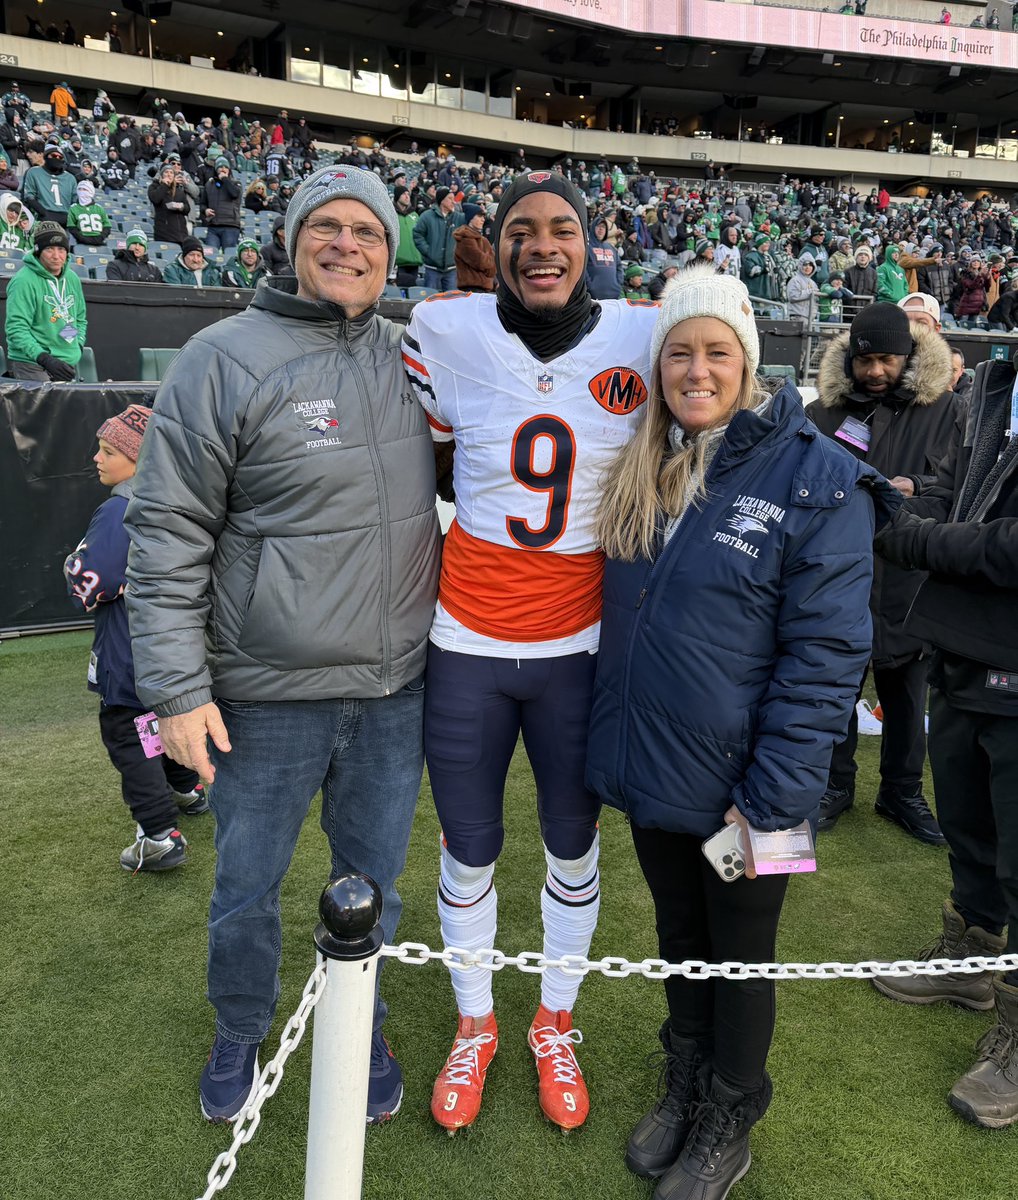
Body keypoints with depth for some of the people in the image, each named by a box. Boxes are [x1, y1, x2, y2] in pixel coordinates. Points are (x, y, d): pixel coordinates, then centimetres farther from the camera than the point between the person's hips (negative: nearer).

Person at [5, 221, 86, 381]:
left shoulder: (73, 278, 10)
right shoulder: (24, 281, -11)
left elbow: (81, 319, 23)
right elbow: (16, 329, -16)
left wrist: (78, 347, 7)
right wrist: (45, 358, -27)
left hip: (69, 364, 7)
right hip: (31, 365, -7)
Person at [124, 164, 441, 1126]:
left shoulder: (413, 358, 5)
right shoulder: (225, 359, -9)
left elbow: (449, 481, 19)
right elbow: (167, 533, -9)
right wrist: (177, 687, -12)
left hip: (396, 687, 4)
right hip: (267, 693, -3)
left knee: (374, 883, 19)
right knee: (245, 888, 16)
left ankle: (358, 1030, 45)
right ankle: (238, 1036, 45)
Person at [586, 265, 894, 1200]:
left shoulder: (817, 480, -15)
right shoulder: (641, 474, 3)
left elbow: (827, 653, -17)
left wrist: (773, 799, -19)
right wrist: (617, 746, 7)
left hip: (740, 788, -5)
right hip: (648, 773, 5)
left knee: (739, 957, 17)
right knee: (678, 938, 24)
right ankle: (684, 1088, 49)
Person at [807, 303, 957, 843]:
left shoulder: (940, 407, -1)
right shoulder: (825, 408, 1)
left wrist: (916, 488, -20)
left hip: (906, 574, 0)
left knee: (905, 688, 13)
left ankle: (902, 790, 32)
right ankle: (836, 783, 31)